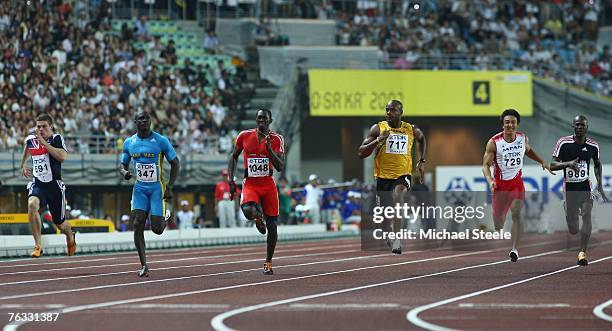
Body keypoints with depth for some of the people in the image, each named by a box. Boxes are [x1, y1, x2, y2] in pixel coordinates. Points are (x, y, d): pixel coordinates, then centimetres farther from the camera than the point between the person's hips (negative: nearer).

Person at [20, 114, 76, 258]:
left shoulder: (56, 139, -9)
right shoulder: (30, 139, 4)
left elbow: (62, 156, -27)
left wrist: (43, 142, -24)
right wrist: (23, 165, 28)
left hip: (54, 184, -2)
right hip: (37, 184, 2)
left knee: (60, 224, 10)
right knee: (32, 204, -33)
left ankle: (70, 237, 49)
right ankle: (38, 245, -26)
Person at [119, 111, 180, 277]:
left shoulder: (161, 141, -8)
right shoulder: (129, 143, 3)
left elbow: (175, 164, -2)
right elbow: (123, 164, 15)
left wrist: (169, 187, -11)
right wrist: (124, 172, -10)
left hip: (157, 187, -3)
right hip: (140, 188, 3)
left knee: (157, 229, -8)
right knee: (138, 225, -13)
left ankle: (165, 216, 30)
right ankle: (144, 266, -7)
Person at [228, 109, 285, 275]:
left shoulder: (276, 139, -3)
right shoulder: (244, 136, 0)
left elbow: (280, 167, -10)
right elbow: (234, 156, 14)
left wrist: (269, 148, -22)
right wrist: (230, 179, 3)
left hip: (268, 185, 1)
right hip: (250, 184, -1)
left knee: (271, 226, 3)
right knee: (248, 211, -32)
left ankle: (268, 262, 19)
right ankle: (259, 217, 7)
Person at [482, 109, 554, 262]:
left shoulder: (523, 138, -2)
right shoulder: (494, 142, -13)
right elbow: (486, 165, -11)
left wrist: (542, 162, 15)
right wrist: (490, 181, -27)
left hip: (517, 182, 1)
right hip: (500, 184, -1)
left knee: (516, 213, -22)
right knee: (498, 219, 5)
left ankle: (515, 249, -27)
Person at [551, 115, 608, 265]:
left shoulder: (593, 146, 1)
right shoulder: (563, 143, -7)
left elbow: (597, 164, 20)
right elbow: (552, 165, -7)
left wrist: (599, 184, 10)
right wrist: (568, 164, -24)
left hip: (586, 187, 1)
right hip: (569, 189, -1)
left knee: (586, 216, -24)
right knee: (573, 230, 2)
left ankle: (582, 252, -15)